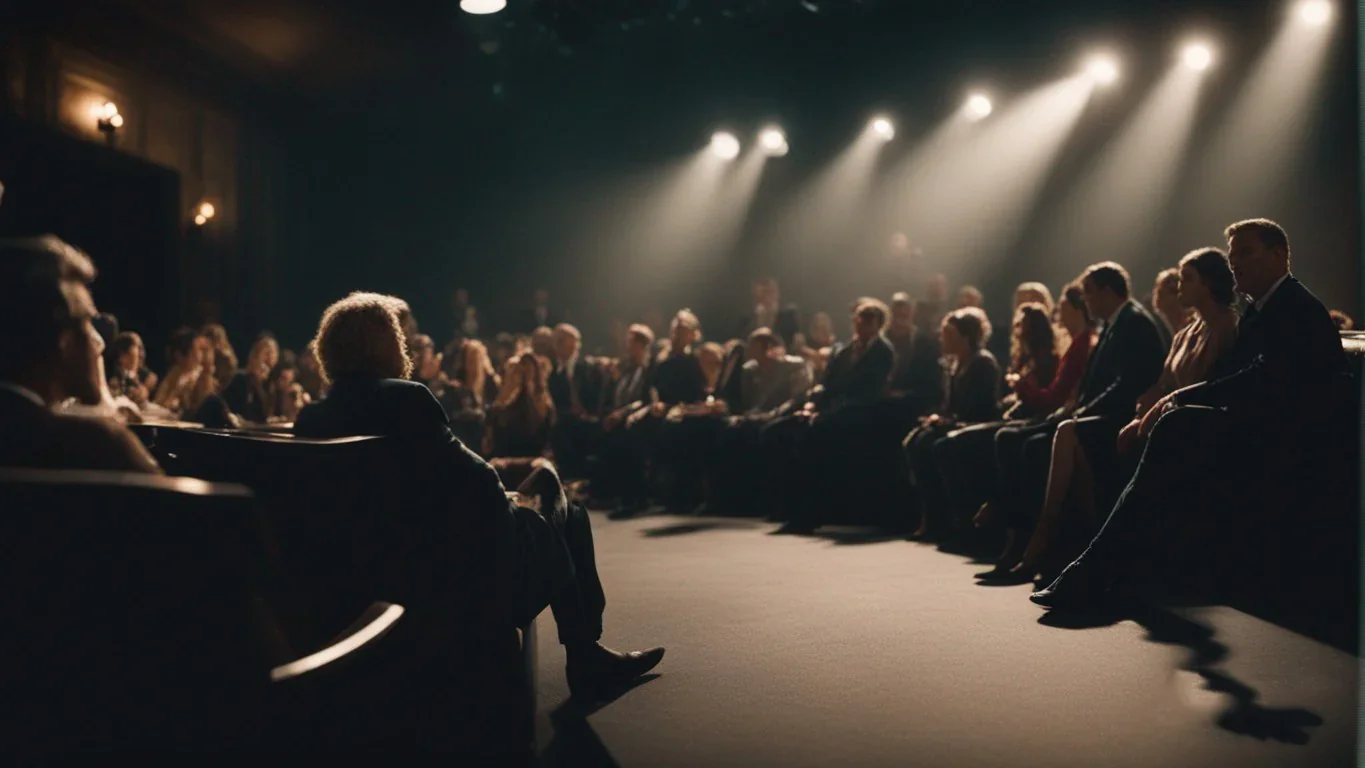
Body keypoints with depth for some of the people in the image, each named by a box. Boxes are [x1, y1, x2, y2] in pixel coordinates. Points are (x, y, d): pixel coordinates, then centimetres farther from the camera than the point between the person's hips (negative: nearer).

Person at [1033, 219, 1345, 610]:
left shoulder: (1298, 308, -8)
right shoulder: (1258, 312, 20)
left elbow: (1266, 382, -21)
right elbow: (1234, 379, 14)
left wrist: (1185, 397, -19)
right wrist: (1179, 400, -4)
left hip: (1289, 442, -9)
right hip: (1257, 434, 9)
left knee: (1179, 427, -27)